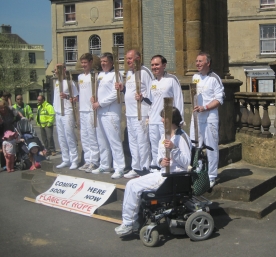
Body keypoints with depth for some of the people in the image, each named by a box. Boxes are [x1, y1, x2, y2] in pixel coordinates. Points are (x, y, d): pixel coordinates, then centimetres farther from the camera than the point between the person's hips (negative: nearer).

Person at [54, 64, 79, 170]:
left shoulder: (69, 82, -4)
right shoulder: (56, 82, 17)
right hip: (58, 113, 7)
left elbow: (77, 97, -5)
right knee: (62, 138, 9)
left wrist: (67, 96, -19)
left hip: (67, 113, -7)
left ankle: (74, 161, -3)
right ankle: (65, 160, 16)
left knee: (70, 137, -8)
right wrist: (55, 107, 15)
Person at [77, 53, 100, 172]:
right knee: (84, 137, 11)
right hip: (82, 110, 8)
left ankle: (94, 161, 1)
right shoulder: (80, 77, 17)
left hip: (92, 110, -8)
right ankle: (87, 160, 18)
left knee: (92, 136, -5)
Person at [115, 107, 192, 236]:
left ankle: (128, 223, -3)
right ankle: (132, 221, 6)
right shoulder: (164, 136, 15)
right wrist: (161, 161, -9)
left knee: (133, 186, -15)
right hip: (163, 172, 9)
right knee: (132, 185, 1)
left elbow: (186, 162, -18)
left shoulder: (181, 137, -13)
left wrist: (174, 149, -31)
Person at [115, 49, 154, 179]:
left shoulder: (145, 72, -11)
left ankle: (145, 169, 1)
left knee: (142, 142, -6)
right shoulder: (128, 73, 18)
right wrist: (122, 88, 9)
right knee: (133, 142, 15)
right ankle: (136, 168, 24)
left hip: (141, 113, -10)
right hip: (129, 113, 10)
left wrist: (143, 97, -27)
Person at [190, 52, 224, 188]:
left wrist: (204, 108, -20)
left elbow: (219, 99, -11)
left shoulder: (214, 78, -7)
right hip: (196, 117, 6)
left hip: (210, 117, -6)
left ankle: (211, 177, 9)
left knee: (211, 148, 1)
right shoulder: (195, 77, 12)